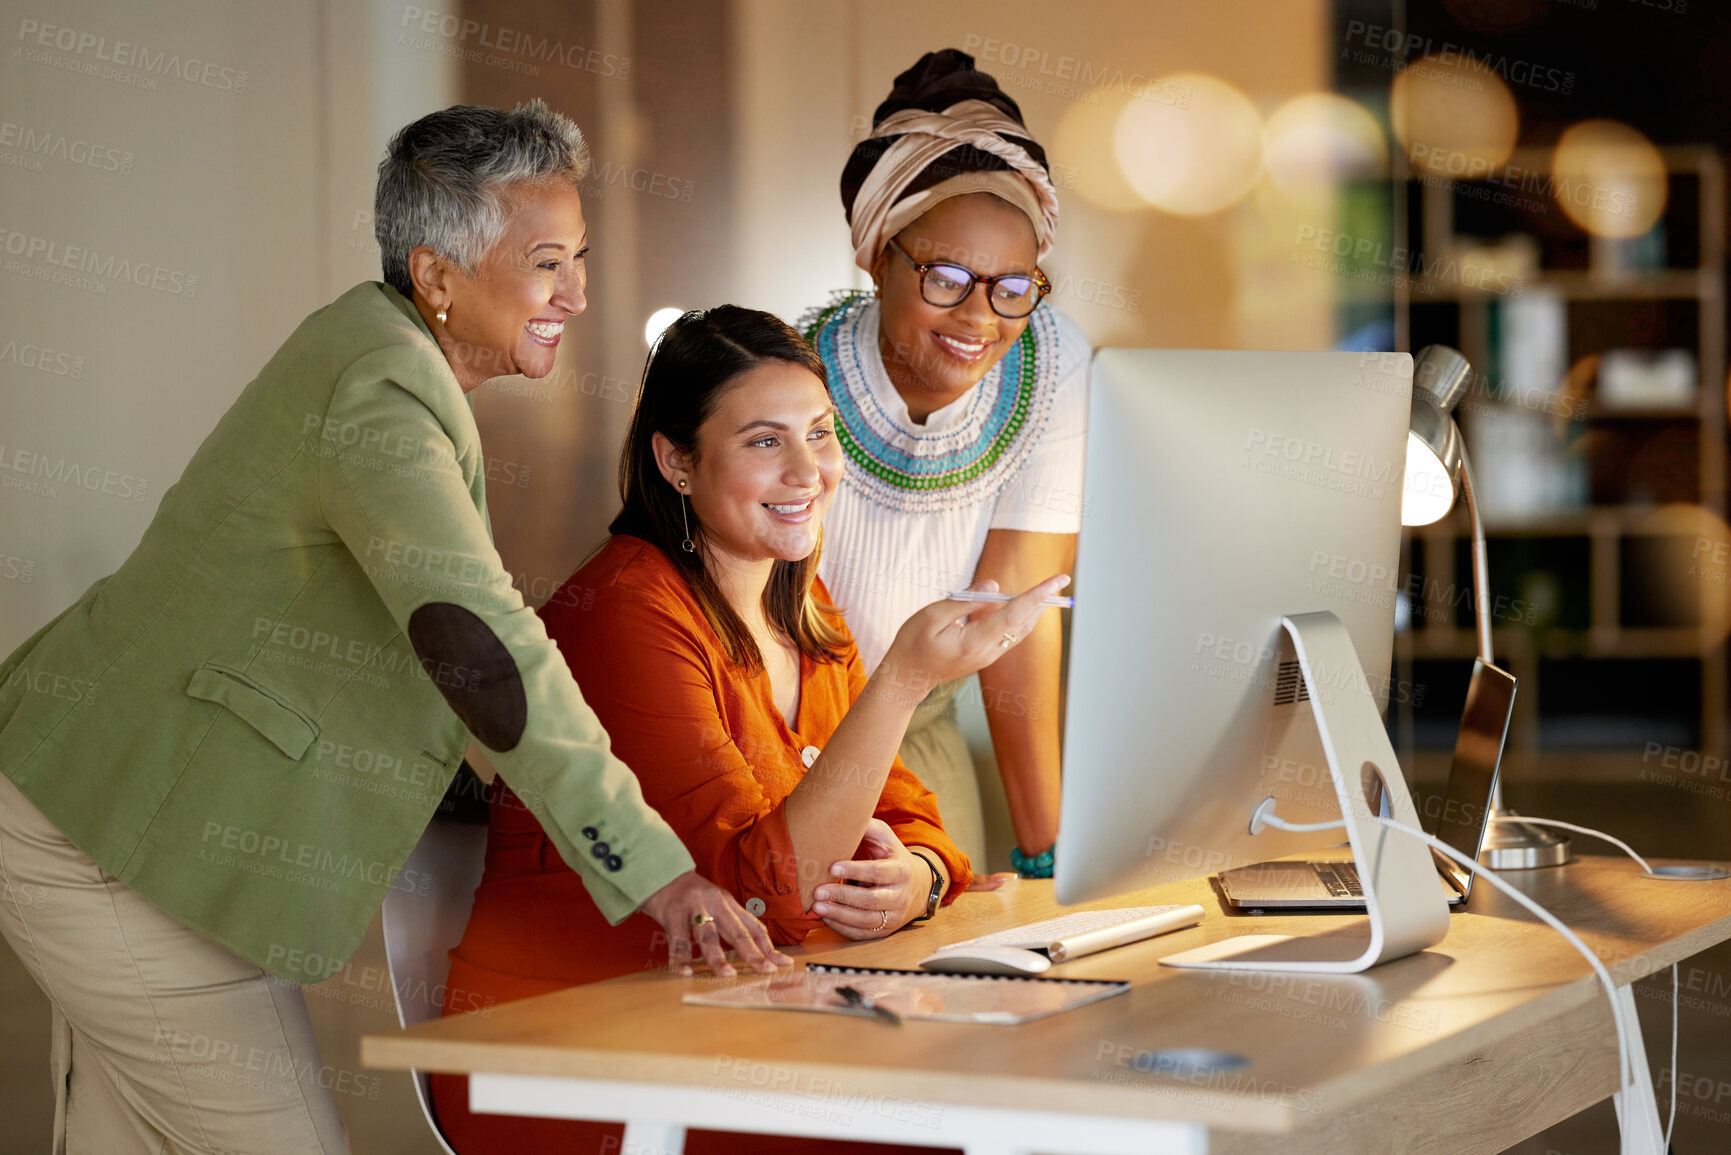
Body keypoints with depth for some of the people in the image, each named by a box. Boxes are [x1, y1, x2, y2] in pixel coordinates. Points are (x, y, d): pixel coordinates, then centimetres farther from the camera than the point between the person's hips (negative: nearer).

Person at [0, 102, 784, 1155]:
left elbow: (446, 628, 21)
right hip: (115, 832, -10)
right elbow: (475, 641, -33)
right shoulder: (379, 386, -22)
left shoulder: (398, 362, 13)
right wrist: (653, 869, -34)